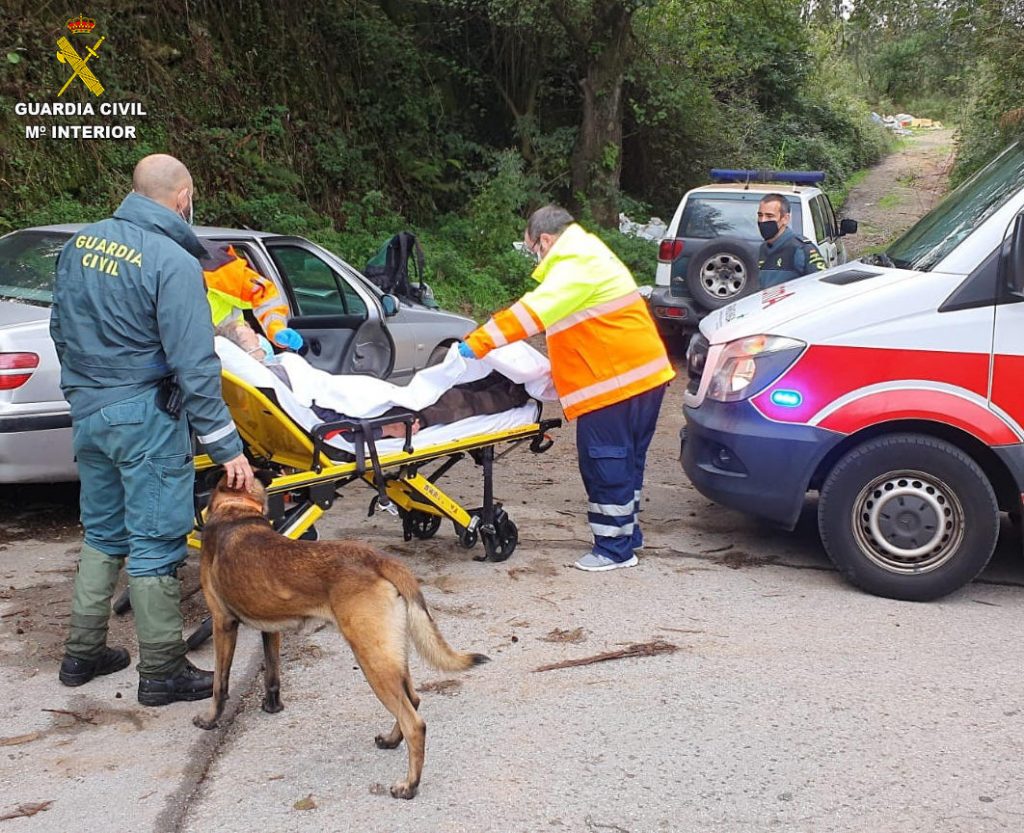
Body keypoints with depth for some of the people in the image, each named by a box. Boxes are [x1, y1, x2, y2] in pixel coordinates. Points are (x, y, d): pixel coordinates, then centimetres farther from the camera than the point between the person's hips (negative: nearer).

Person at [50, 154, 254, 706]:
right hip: (144, 418, -7)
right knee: (155, 546, 2)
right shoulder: (173, 262, -18)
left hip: (88, 413, 8)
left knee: (102, 535, 20)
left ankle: (82, 655, 29)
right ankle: (162, 673, 12)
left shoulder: (81, 243, 5)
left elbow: (60, 327, 16)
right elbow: (193, 366, -22)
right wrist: (226, 447, -18)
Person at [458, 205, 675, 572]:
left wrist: (476, 343, -24)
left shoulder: (576, 266, -15)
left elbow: (532, 312, -24)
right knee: (625, 460, 18)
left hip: (615, 383, -11)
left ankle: (614, 548, 3)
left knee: (607, 463, -4)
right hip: (641, 376, 11)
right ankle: (627, 533, 28)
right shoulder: (588, 256, 19)